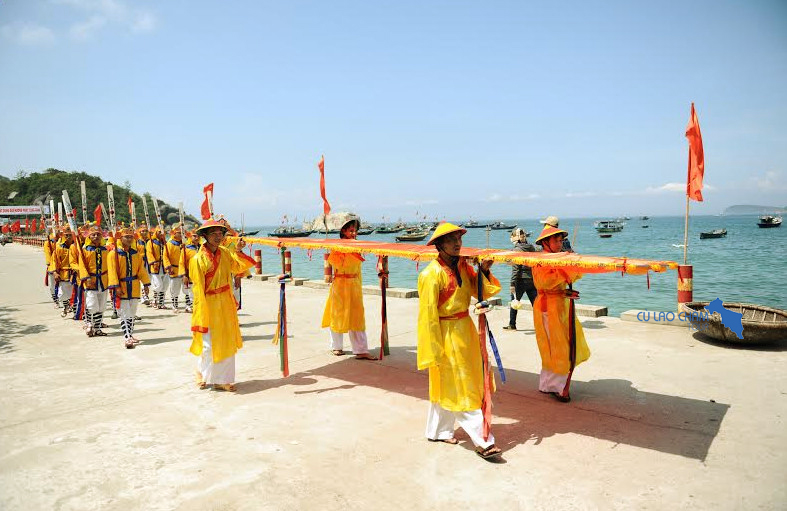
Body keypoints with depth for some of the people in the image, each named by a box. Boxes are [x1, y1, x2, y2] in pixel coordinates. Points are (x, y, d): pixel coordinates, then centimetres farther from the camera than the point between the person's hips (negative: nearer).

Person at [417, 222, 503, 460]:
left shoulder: (462, 265, 3)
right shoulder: (432, 274, -19)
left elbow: (480, 290, 8)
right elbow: (429, 315, -18)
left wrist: (484, 271, -9)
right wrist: (436, 350, -17)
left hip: (465, 329, 8)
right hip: (446, 334, -8)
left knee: (447, 386, 19)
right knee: (459, 388, 1)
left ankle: (438, 431, 35)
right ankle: (482, 441, 9)